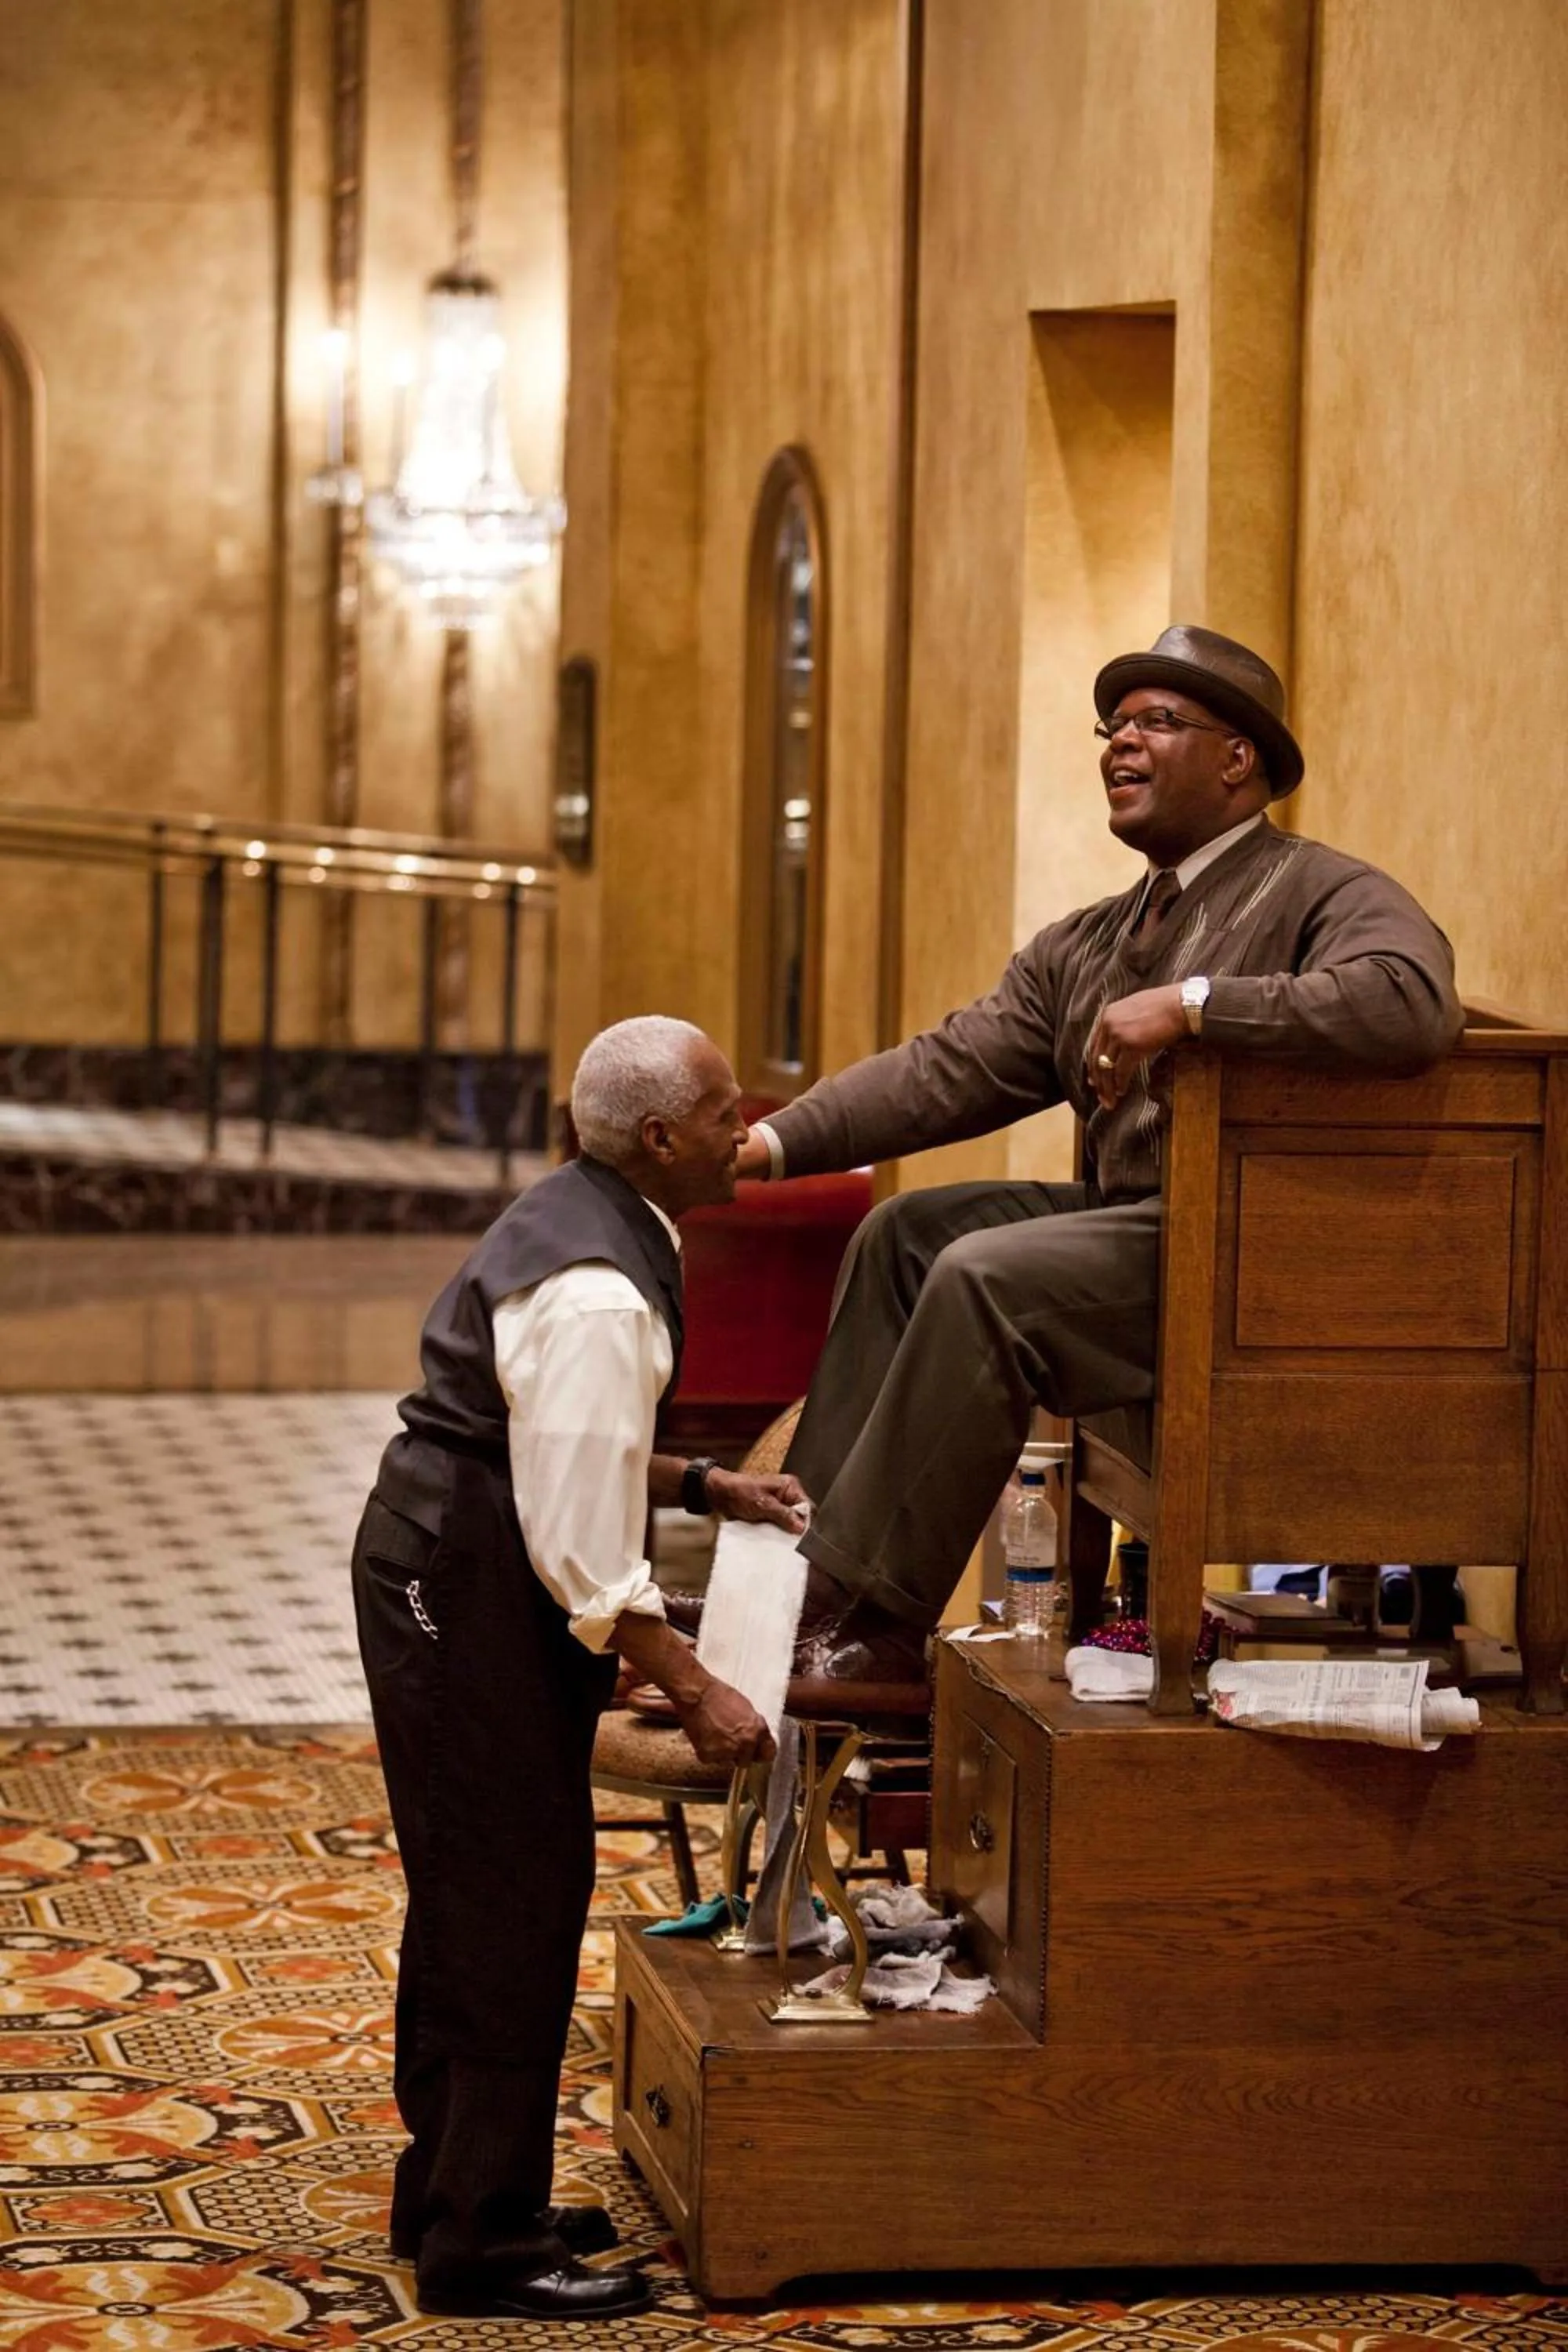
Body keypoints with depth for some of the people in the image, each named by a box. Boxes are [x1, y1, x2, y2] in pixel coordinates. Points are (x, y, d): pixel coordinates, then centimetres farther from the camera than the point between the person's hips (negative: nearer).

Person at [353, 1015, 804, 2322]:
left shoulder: (583, 1222, 8)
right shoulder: (598, 1297, -24)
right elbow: (582, 1545, -24)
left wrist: (705, 1488, 14)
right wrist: (694, 1690, -19)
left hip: (442, 1566, 11)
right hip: (467, 1590, -11)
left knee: (474, 1900, 19)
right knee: (512, 1903, -4)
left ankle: (451, 2193, 31)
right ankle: (484, 2247, 3)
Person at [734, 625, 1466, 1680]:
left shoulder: (1329, 895, -7)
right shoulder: (1087, 942, 18)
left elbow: (1412, 1002, -29)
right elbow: (950, 1069, 11)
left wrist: (1190, 1005, -27)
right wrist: (775, 1142, -2)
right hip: (1127, 1220, 9)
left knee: (986, 1277, -24)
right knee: (904, 1232, 2)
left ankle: (870, 1622, -19)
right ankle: (809, 1560, -4)